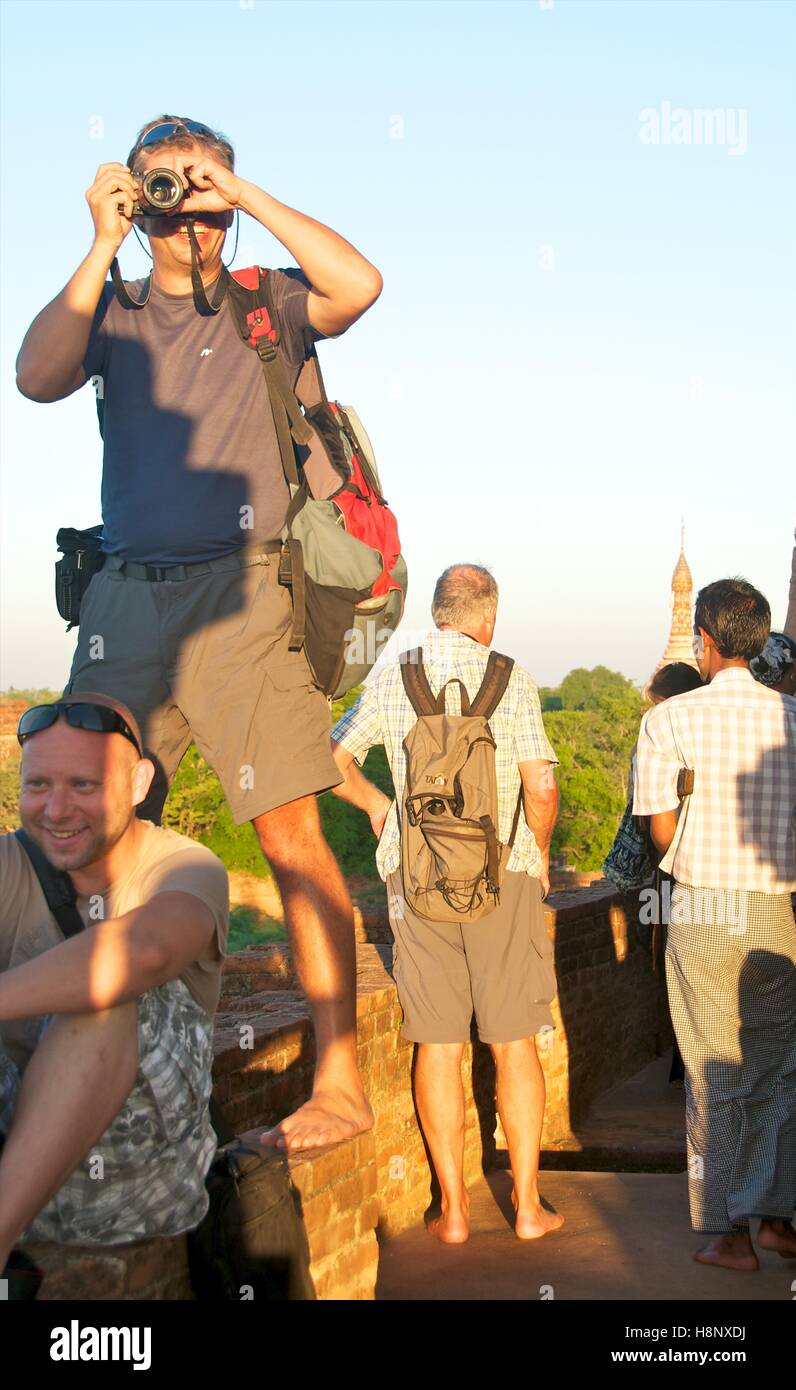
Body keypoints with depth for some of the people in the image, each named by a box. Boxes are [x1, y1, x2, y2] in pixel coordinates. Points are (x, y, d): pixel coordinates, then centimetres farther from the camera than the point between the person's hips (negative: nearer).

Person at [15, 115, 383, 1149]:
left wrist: (248, 196, -4)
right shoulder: (113, 312, 17)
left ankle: (339, 1084, -2)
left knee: (291, 834, -7)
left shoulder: (266, 305, 10)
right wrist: (103, 248, -2)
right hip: (125, 594, 3)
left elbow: (359, 286, -10)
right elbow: (37, 377, -2)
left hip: (240, 589, -3)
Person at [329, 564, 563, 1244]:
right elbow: (541, 786, -11)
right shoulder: (511, 679, -6)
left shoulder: (391, 681, 2)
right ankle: (529, 1204, 14)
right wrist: (540, 852, 7)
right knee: (515, 1043, 8)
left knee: (437, 1045, 7)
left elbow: (333, 758, 8)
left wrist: (374, 801, 25)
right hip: (502, 875, -2)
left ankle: (453, 1209, 13)